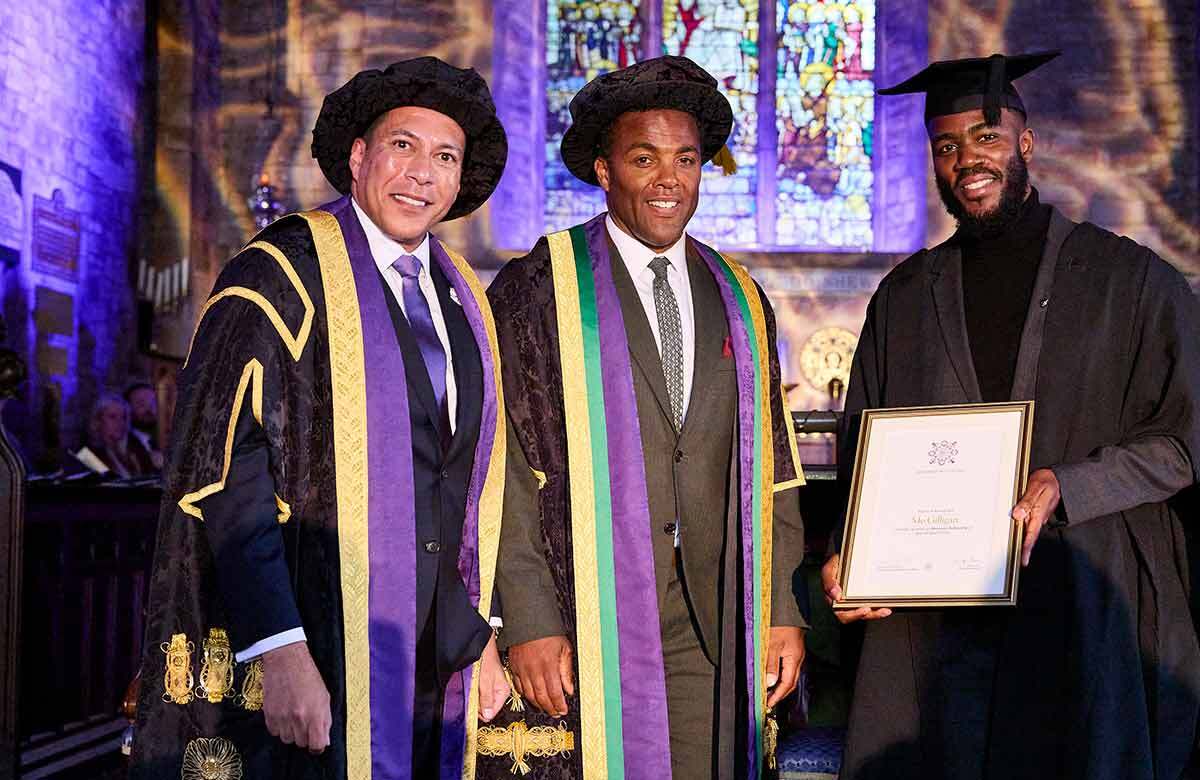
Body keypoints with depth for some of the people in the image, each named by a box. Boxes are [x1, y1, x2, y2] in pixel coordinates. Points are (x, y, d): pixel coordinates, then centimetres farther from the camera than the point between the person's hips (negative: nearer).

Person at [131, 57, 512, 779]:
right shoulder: (283, 273, -7)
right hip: (311, 666, -6)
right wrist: (277, 651, -22)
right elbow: (224, 470, -15)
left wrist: (482, 630, 13)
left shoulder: (463, 299, 13)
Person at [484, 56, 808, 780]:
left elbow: (771, 470, 14)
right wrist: (527, 623, -13)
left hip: (710, 634, 4)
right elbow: (504, 468, -6)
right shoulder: (537, 291, -1)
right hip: (577, 630, -3)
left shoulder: (741, 302, 13)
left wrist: (783, 610, 6)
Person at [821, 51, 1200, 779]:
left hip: (1085, 608, -2)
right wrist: (853, 557, -5)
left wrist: (1064, 488, -15)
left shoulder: (1132, 280, 2)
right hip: (934, 623, 2)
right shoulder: (906, 296, 11)